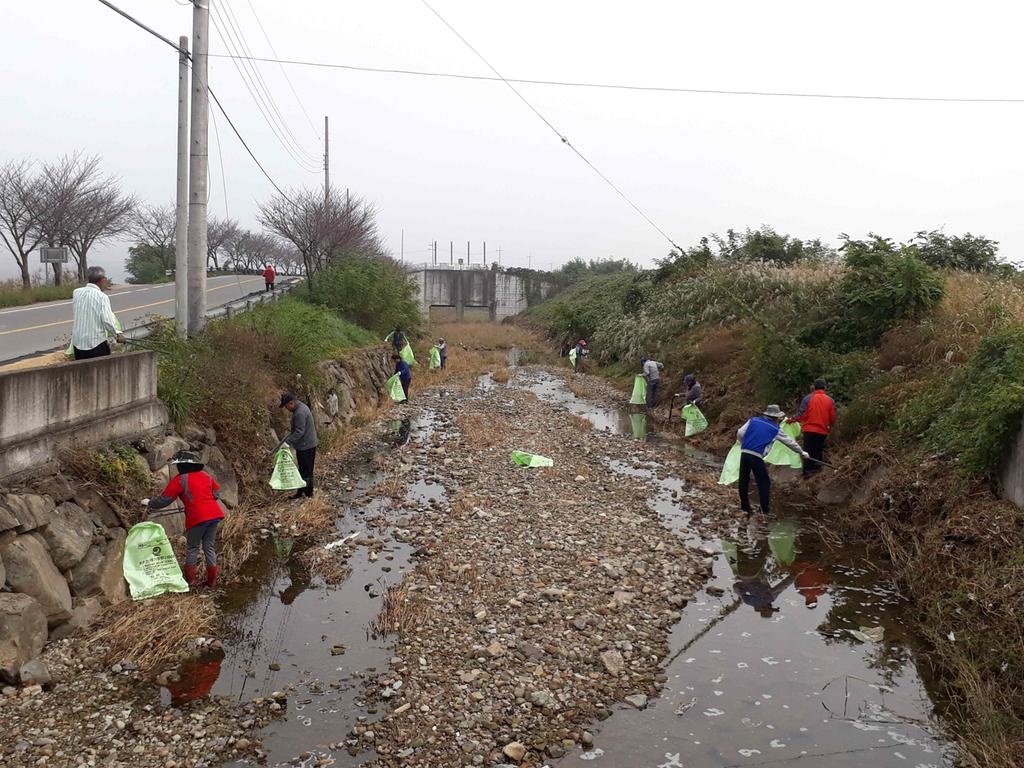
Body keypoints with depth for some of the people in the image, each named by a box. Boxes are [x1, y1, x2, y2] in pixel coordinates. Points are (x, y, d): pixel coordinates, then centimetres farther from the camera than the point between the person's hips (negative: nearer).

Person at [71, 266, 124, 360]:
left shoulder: (76, 293, 3)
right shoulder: (102, 297, -12)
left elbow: (73, 314, 11)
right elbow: (107, 320, -17)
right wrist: (117, 334, -4)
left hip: (78, 343, 5)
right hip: (97, 343, -5)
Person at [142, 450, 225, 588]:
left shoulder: (180, 479, -3)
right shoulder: (206, 476, 13)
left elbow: (164, 499, 1)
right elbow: (217, 494, 20)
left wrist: (149, 503, 17)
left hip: (197, 517, -5)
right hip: (214, 515, 5)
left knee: (192, 548, 12)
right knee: (209, 547, 14)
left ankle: (190, 580, 17)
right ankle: (211, 581, 19)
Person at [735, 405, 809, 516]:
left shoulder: (753, 420, 13)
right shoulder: (775, 429, 9)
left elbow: (739, 434, 5)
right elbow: (790, 442, 21)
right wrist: (802, 452, 34)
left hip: (744, 453, 4)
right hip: (756, 457, -3)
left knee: (744, 481, 12)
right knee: (764, 483, 8)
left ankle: (745, 507, 20)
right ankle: (765, 511, 8)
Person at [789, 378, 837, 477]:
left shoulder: (808, 398, -9)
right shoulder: (830, 400, 0)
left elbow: (801, 414, -13)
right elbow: (833, 417, 2)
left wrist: (791, 419, 2)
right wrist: (830, 426, 21)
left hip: (809, 429, -2)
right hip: (823, 431, 2)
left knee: (808, 450, 4)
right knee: (819, 449, 17)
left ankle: (807, 471, 1)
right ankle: (817, 467, 24)